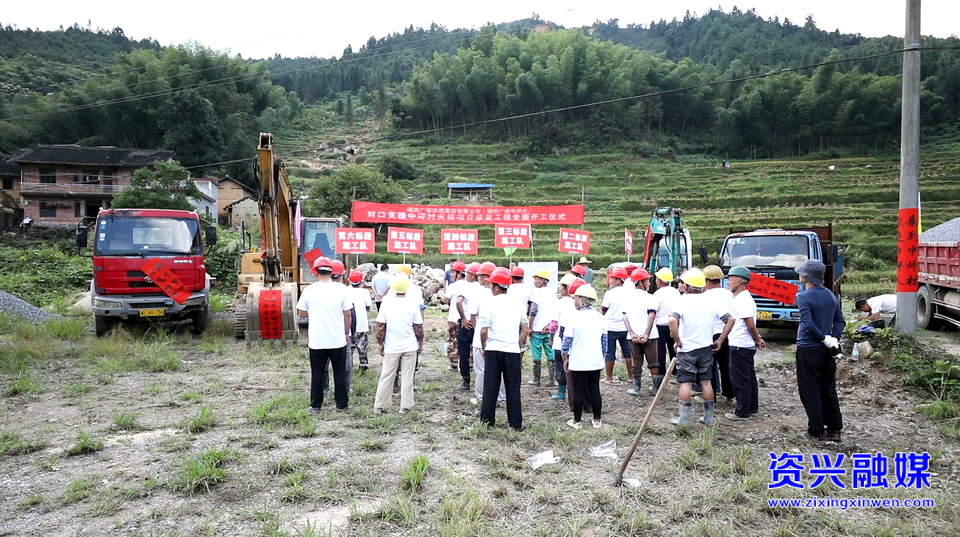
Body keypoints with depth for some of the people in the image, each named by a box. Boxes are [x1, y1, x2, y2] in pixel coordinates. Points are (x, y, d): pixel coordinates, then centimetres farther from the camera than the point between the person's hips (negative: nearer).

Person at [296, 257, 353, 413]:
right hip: (338, 340, 0)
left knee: (317, 374, 11)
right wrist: (347, 333, 10)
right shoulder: (341, 289, -7)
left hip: (316, 341, 0)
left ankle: (315, 405, 19)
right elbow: (348, 315, -3)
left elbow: (301, 313, 2)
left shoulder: (309, 290, -7)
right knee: (340, 373, 10)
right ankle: (342, 404, 17)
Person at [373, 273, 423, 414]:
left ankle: (379, 406, 17)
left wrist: (380, 343, 7)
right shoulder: (413, 303, -9)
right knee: (407, 377, 8)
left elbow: (380, 326, -4)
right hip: (410, 347, -1)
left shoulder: (386, 303, -8)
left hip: (391, 347, 1)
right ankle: (405, 406, 14)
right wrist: (420, 343, 10)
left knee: (386, 377, 10)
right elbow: (419, 327, -4)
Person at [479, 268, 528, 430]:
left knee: (490, 388, 7)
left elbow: (484, 331, -10)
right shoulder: (518, 304, 4)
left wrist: (483, 348, 4)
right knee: (513, 389, 9)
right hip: (512, 351, 2)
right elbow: (525, 330, 5)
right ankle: (516, 423, 13)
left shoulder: (491, 304, -8)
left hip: (493, 350, -2)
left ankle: (487, 421, 14)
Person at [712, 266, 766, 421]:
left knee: (740, 379, -1)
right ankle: (752, 408, 27)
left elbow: (751, 325, -21)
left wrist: (758, 340, -6)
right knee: (748, 378, 17)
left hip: (741, 347, -10)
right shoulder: (738, 298, 13)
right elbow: (731, 321, 14)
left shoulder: (743, 300, -20)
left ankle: (742, 412, 7)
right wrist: (720, 340, 12)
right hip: (744, 346, 10)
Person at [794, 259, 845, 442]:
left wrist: (824, 338, -10)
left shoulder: (804, 296, -14)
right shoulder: (831, 295, 8)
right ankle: (834, 429, 17)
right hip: (827, 350, 7)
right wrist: (834, 338, -2)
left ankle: (816, 431, 7)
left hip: (808, 350, -7)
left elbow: (808, 324, -21)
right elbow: (840, 320, 9)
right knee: (829, 391, 13)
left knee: (810, 392, 2)